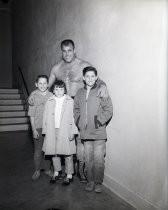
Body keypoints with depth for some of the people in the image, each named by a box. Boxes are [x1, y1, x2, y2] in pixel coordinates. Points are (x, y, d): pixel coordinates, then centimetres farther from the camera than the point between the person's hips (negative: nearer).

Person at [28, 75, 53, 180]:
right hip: (38, 127, -1)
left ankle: (47, 169, 27)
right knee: (38, 150, 6)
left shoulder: (51, 96, 0)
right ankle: (37, 170, 23)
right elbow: (31, 114, -1)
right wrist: (34, 129, -5)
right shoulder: (34, 96, -2)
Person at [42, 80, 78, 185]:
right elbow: (46, 117, 9)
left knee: (68, 154, 2)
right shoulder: (49, 102, 7)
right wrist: (45, 131, 5)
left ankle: (69, 175, 18)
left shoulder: (70, 102, -2)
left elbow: (73, 117, -3)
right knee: (54, 153, 13)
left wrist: (73, 132, -8)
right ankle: (56, 173, 31)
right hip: (52, 131, 4)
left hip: (65, 131, -3)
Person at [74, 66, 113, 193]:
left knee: (99, 159, 2)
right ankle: (90, 181, 30)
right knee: (88, 159, 13)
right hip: (85, 132, 4)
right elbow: (76, 109, 16)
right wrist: (79, 122, 4)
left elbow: (108, 110, -7)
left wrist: (98, 122, -11)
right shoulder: (80, 92, 8)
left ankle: (98, 182, 22)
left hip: (99, 132, -4)